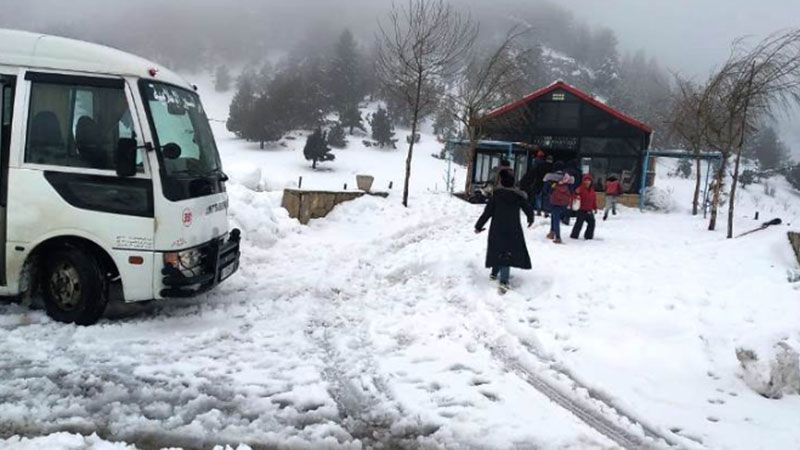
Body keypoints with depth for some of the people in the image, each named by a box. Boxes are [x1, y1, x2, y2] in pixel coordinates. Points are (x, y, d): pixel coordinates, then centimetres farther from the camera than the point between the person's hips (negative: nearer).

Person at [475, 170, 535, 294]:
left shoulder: (496, 195, -10)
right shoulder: (519, 196, -4)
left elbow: (487, 212, -10)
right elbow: (529, 209, 6)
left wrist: (478, 226, 1)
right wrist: (530, 220, 28)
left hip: (497, 231, 0)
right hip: (513, 231, 0)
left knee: (497, 251, 20)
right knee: (507, 253, 1)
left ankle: (494, 273, 34)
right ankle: (503, 281, -13)